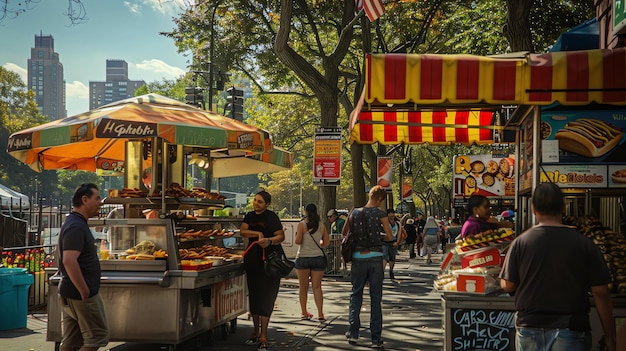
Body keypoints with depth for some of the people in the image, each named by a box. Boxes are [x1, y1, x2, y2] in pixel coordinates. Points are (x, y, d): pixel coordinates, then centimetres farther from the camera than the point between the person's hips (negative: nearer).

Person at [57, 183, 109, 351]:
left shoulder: (77, 223, 15)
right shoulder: (76, 227, -18)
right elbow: (69, 261, -28)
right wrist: (85, 292, -24)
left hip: (70, 293, 10)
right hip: (80, 294, -10)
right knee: (98, 336, -2)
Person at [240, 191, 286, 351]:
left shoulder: (271, 217, -8)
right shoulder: (250, 216, 11)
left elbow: (281, 236, -13)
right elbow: (242, 231, -2)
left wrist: (269, 240, -32)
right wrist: (258, 233, -16)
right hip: (252, 260, 6)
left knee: (265, 297, -8)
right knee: (253, 296, 10)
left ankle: (263, 337, -6)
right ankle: (256, 332, 22)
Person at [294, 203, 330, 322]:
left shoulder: (302, 224, -6)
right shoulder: (321, 225, 3)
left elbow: (298, 241, -13)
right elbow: (326, 243, 7)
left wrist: (299, 238, 8)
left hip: (303, 258, -2)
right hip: (318, 258, 2)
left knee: (303, 287, 10)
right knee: (317, 287, 4)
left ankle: (304, 313, 14)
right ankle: (320, 313, -6)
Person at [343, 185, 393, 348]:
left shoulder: (355, 213, 1)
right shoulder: (381, 215, -6)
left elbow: (344, 233, 10)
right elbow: (390, 237, -4)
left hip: (358, 257, 2)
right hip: (375, 258, -2)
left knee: (356, 295, 16)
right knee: (376, 298, 4)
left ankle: (353, 333, 13)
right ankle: (376, 338, 5)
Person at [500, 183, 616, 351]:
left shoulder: (520, 242, -6)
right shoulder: (584, 244, -7)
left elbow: (508, 286, -1)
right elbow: (601, 293, -6)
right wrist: (609, 336, 2)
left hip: (529, 330, 2)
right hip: (571, 332, -1)